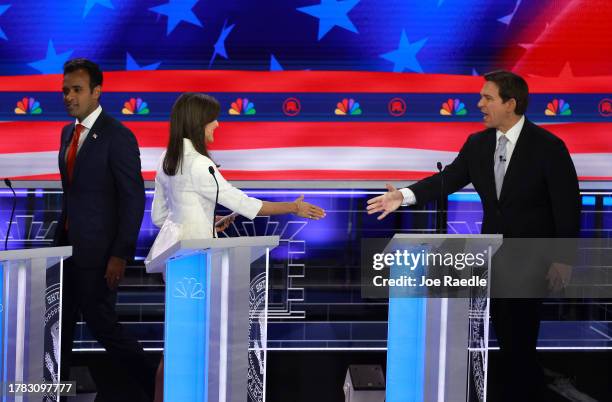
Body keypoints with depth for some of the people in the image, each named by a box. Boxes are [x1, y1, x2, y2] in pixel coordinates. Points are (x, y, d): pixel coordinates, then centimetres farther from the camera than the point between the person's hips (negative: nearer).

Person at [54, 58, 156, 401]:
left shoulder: (117, 136, -13)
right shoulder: (68, 133, 11)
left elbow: (134, 199, -15)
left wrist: (120, 255, -19)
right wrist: (59, 241, 13)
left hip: (98, 251, -8)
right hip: (69, 246, 8)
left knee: (101, 323, -4)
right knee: (60, 324, 11)